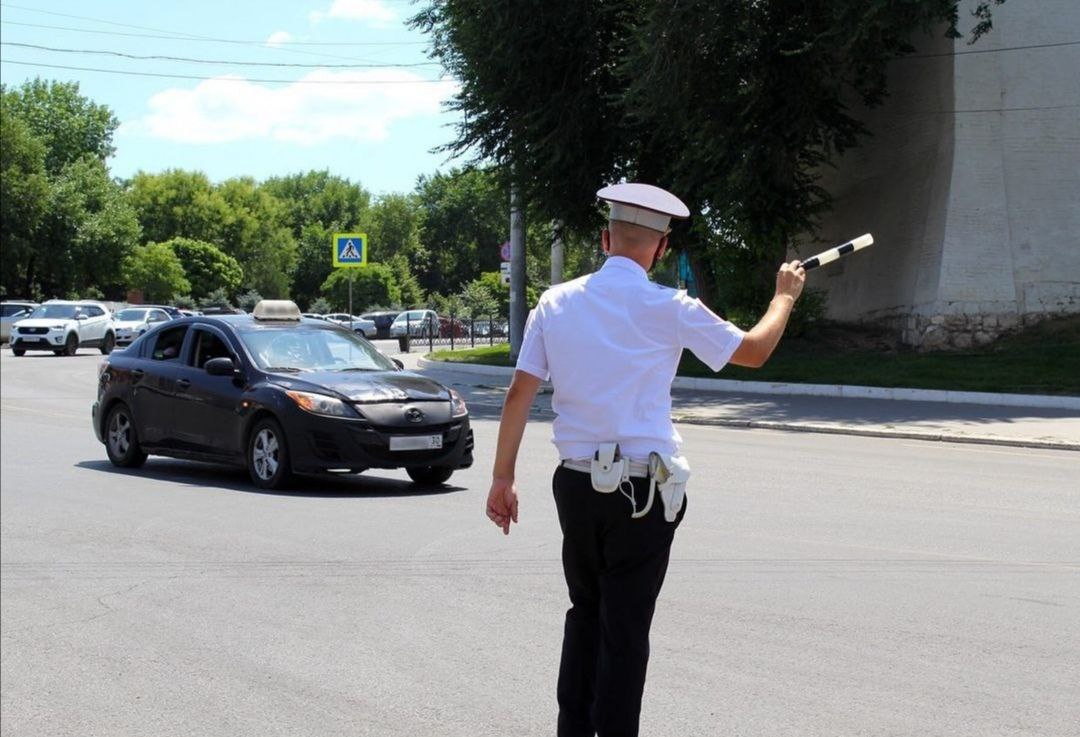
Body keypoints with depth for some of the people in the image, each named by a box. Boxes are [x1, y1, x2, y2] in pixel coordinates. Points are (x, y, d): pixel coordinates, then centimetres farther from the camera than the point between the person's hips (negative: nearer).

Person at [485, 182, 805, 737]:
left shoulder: (557, 302, 3)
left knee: (584, 614, 17)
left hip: (575, 484, 4)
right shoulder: (667, 309, -8)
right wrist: (785, 296, 22)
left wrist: (502, 477, 8)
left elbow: (520, 393, 1)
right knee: (626, 629, 3)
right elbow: (753, 351, 4)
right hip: (643, 492, -4)